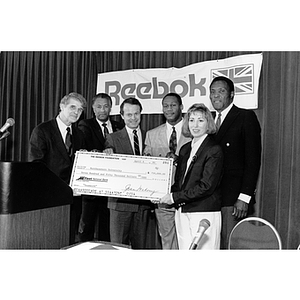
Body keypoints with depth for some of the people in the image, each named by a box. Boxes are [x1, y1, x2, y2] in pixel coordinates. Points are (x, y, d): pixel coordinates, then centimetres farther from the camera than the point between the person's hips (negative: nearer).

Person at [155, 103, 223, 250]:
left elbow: (206, 186, -14)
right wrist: (166, 195, -4)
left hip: (204, 213, -6)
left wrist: (175, 197, -13)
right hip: (182, 213, 6)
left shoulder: (214, 150, -8)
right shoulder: (185, 149, 15)